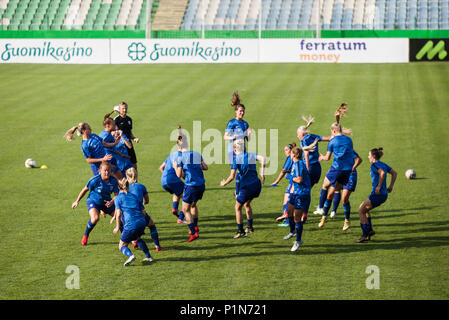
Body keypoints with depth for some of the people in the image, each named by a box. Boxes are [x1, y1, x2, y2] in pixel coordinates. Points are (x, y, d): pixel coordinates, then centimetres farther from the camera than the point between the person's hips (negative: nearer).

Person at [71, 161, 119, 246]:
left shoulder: (113, 181, -14)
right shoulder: (95, 180, -23)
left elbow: (117, 195, -7)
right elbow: (85, 189, -9)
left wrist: (111, 202, -29)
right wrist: (77, 201, -2)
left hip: (106, 202, 4)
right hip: (93, 201, -4)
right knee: (95, 218, -32)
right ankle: (85, 236, -6)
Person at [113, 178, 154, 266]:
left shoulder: (118, 198, 6)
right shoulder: (134, 196, 20)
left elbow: (118, 214, -5)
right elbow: (143, 212, 15)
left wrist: (117, 227, 2)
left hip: (130, 225, -5)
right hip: (142, 222, 5)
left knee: (122, 246, 9)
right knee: (138, 238, 36)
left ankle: (130, 255, -22)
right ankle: (148, 256, 29)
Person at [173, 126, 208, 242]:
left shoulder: (181, 157, -8)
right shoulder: (197, 154, 6)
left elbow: (179, 175, -9)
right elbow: (205, 167, 12)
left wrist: (175, 167, 10)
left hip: (190, 186, -6)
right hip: (201, 184, 6)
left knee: (186, 209, 5)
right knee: (193, 204, 29)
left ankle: (194, 233, -4)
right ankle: (195, 227, 34)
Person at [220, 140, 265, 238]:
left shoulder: (236, 160, -7)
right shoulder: (251, 155, 6)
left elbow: (232, 177, -13)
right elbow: (262, 159, -11)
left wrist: (224, 183, 5)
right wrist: (262, 174, -8)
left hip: (246, 187, -5)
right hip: (256, 185, 5)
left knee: (238, 208, 13)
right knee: (247, 204, 29)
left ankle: (240, 231, 11)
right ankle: (250, 227, 31)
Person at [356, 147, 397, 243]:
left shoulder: (374, 164, -12)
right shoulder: (383, 164, 14)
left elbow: (382, 173, -29)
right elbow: (394, 173, 17)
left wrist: (379, 186, -22)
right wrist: (390, 186, 12)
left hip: (377, 194, -9)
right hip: (384, 195, 9)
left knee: (361, 211, 2)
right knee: (365, 209, 23)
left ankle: (365, 235, -1)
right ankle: (370, 230, 13)